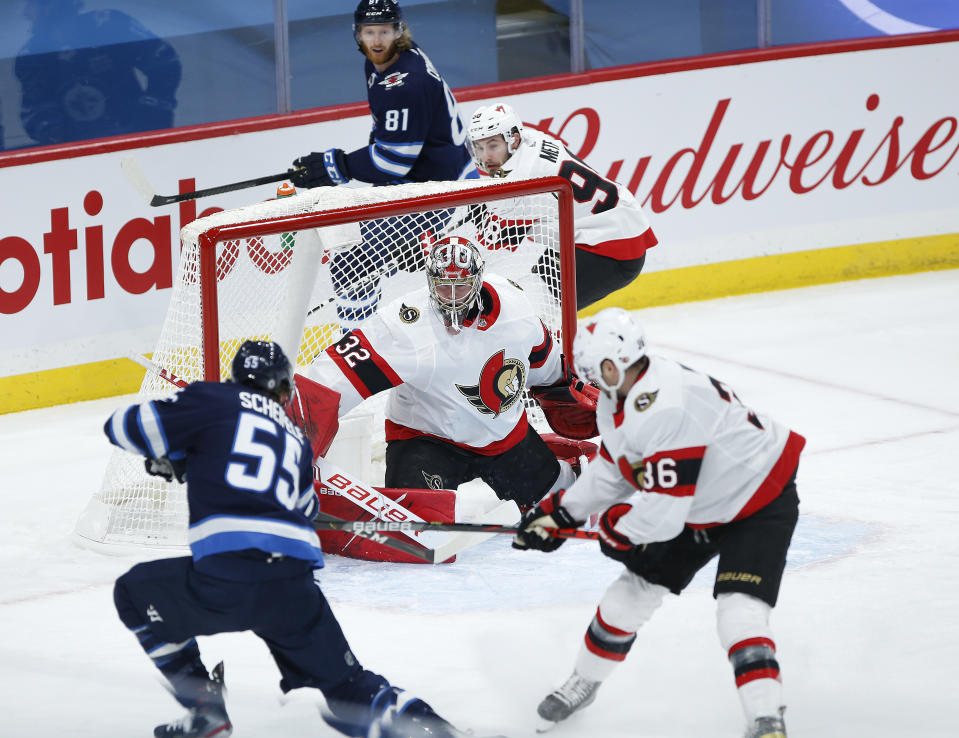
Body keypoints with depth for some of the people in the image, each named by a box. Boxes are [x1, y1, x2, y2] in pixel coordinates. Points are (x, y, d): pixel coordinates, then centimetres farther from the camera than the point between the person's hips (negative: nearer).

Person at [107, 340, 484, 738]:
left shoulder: (213, 399, 11)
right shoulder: (297, 439, 26)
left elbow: (126, 426, 10)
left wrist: (169, 455, 30)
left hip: (224, 578, -4)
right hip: (294, 584, 4)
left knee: (135, 593, 24)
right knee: (346, 689, 18)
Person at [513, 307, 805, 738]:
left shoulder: (664, 409, -37)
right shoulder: (618, 400, -4)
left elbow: (662, 511, -35)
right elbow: (612, 469, 13)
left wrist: (613, 526, -16)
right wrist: (558, 512, 9)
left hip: (758, 504, -10)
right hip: (699, 509, 10)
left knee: (739, 613, -24)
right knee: (633, 593, 14)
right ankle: (584, 683, 34)